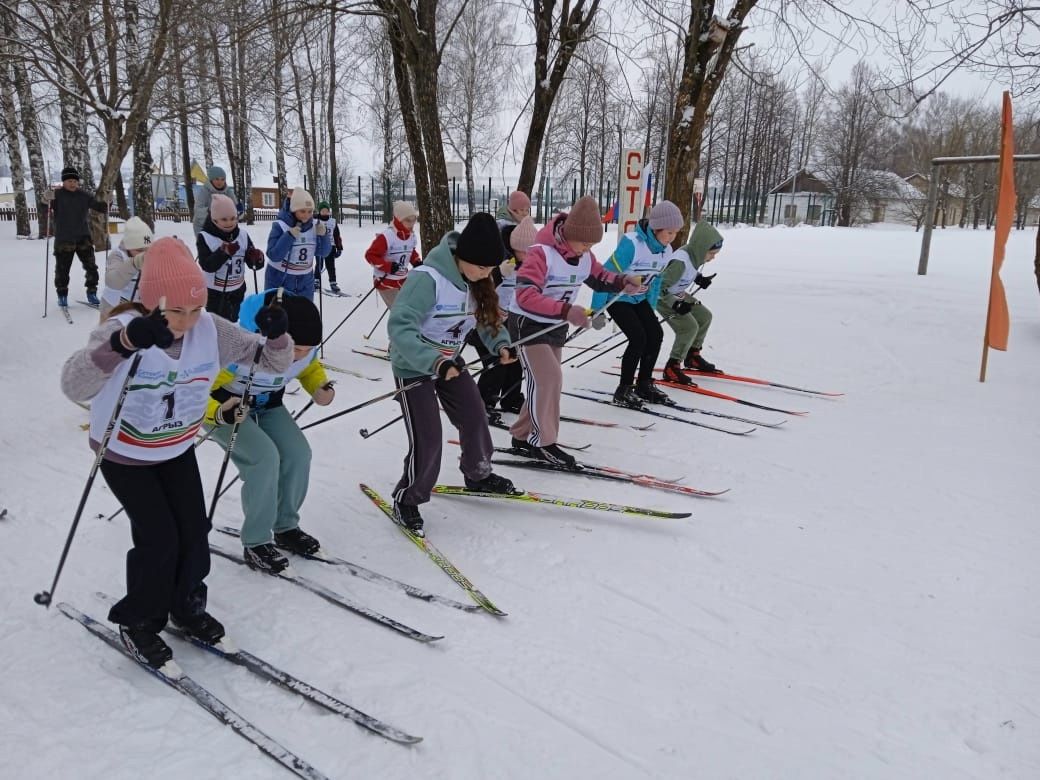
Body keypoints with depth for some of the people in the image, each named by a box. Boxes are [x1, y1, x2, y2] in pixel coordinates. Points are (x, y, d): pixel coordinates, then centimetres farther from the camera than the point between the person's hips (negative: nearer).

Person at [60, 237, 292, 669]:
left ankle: (187, 607, 30)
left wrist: (277, 334, -35)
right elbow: (74, 386, -46)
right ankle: (138, 622, 19)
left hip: (178, 448, 4)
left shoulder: (210, 329, -18)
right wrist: (124, 343, -63)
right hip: (124, 454, -4)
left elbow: (271, 363, -12)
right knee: (159, 538, -8)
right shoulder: (122, 329, -30)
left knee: (195, 530, 2)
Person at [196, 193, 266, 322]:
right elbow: (207, 265, -25)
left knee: (232, 322, 22)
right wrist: (223, 252, -37)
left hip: (237, 291, 4)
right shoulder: (205, 237, -15)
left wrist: (257, 258, -30)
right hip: (215, 293, -4)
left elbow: (252, 262, -7)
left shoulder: (242, 235, -5)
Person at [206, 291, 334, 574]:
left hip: (267, 407, 6)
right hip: (226, 408, -5)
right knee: (265, 457, -25)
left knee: (298, 453, -12)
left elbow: (310, 367, 6)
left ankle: (285, 527, 11)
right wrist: (216, 413, -47)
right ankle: (256, 543, -9)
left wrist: (321, 388, -13)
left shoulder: (306, 348, -20)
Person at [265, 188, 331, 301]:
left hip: (305, 284, 4)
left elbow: (323, 253, -1)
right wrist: (289, 236, -30)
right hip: (279, 282, -4)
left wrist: (323, 235, -18)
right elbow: (274, 256, -21)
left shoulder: (315, 226, -4)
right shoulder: (280, 226, -16)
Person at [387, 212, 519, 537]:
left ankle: (478, 475, 39)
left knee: (475, 419, 12)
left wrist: (501, 343, -13)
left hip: (450, 361, 7)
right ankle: (407, 499, 12)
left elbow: (487, 316, 7)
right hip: (414, 366, -7)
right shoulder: (427, 279, -32)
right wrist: (434, 362, -48)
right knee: (428, 439, -10)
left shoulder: (475, 281, -7)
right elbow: (400, 327, -38)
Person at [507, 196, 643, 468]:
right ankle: (543, 442, -5)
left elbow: (599, 277, 12)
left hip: (556, 327, 8)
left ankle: (522, 436, 23)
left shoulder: (584, 255, -3)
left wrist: (623, 282, -10)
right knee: (549, 377, -17)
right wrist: (566, 311, -44)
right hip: (527, 324, -8)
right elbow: (525, 296, -35)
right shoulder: (541, 253, -26)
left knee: (545, 383, 9)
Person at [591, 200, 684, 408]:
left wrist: (651, 309, 16)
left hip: (639, 299, 7)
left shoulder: (666, 250, -5)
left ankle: (644, 385, 15)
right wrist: (596, 309, -24)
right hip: (616, 298, -7)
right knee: (638, 338, -17)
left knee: (656, 334, -2)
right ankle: (623, 390, -3)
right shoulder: (632, 244, -29)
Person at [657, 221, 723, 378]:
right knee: (689, 327, -19)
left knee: (705, 316, 13)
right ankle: (671, 368, -11)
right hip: (662, 297, -9)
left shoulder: (695, 254, -9)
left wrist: (699, 278, -1)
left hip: (677, 295, 9)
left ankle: (692, 355, 27)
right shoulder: (680, 262, -34)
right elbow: (660, 287, -32)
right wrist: (676, 304, -34)